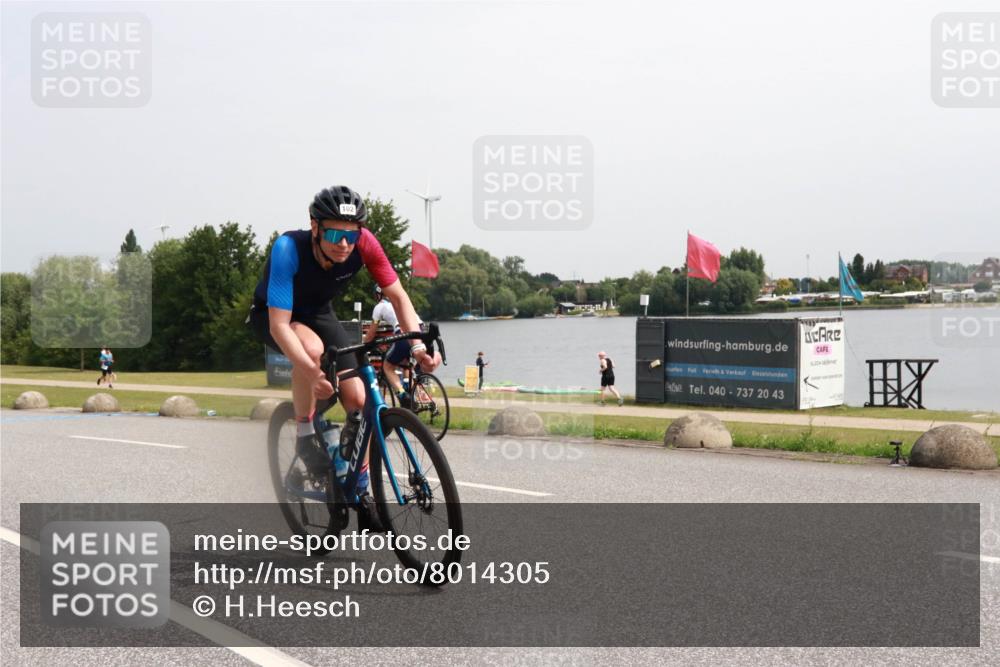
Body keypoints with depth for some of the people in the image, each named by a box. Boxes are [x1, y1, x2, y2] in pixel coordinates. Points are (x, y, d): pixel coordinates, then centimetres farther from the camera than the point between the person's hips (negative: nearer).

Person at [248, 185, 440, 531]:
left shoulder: (363, 243, -28)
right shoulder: (288, 249, -38)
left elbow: (398, 297, -18)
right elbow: (280, 325, -40)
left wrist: (417, 345, -34)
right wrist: (312, 371, -53)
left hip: (318, 313, 4)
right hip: (272, 314, -4)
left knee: (358, 400, -10)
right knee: (313, 347, -38)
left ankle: (361, 495, 7)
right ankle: (305, 436, -15)